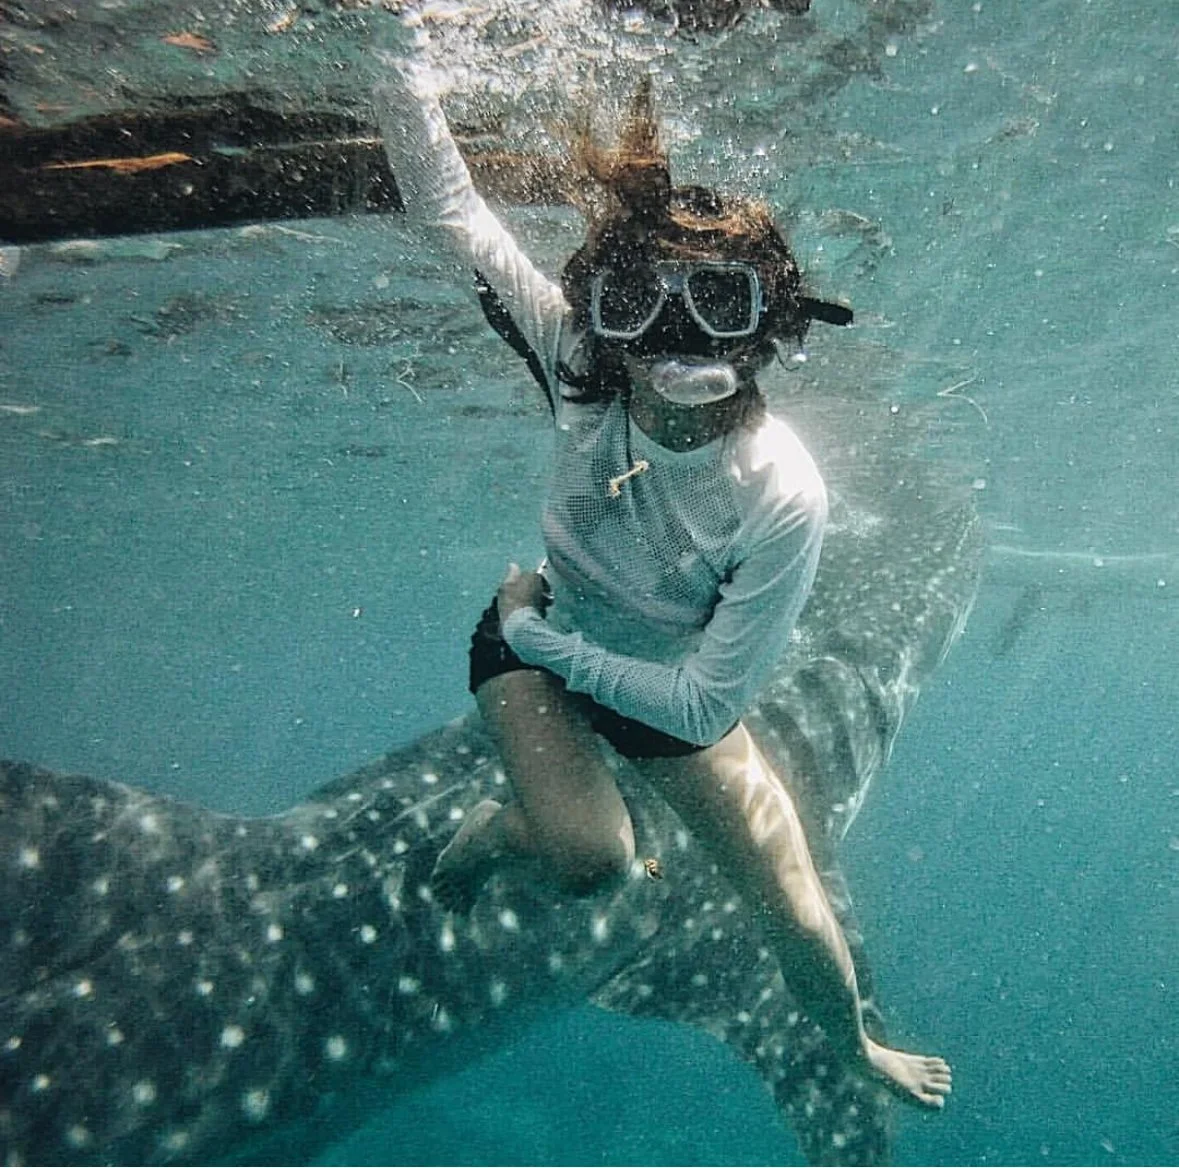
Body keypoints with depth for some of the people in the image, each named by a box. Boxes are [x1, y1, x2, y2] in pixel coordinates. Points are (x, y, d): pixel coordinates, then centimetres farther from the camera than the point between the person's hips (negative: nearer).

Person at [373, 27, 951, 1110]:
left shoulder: (783, 492, -33)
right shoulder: (581, 368, -27)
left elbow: (705, 706, -27)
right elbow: (451, 209, -21)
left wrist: (535, 630, -22)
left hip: (677, 692, 0)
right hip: (536, 641, 1)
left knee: (800, 917, 2)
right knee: (590, 855, -30)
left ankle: (855, 1045, 40)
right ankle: (490, 828, 9)